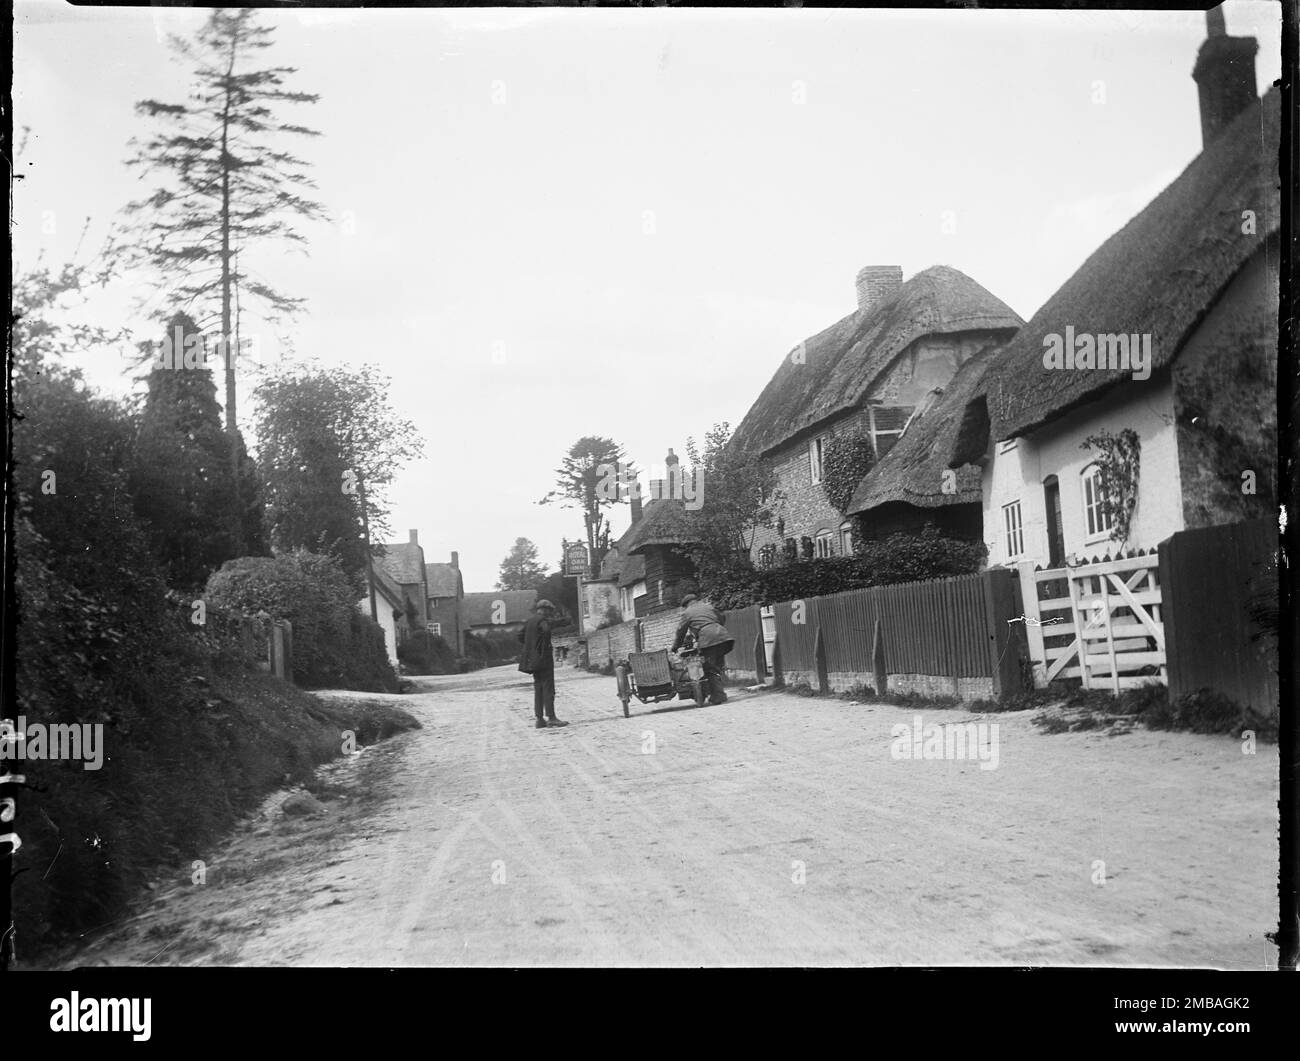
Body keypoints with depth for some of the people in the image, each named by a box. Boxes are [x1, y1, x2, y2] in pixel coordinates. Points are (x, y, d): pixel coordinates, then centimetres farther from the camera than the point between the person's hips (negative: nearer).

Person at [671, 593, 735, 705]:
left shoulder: (687, 613, 14)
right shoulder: (708, 606, 27)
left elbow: (681, 631, 16)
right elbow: (721, 619, 29)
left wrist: (675, 646, 28)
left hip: (708, 640, -5)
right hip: (723, 636, 5)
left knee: (711, 670, -1)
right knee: (718, 667, 13)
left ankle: (718, 696, -7)